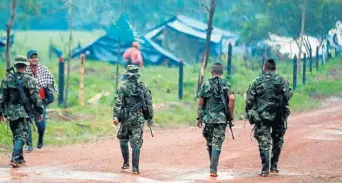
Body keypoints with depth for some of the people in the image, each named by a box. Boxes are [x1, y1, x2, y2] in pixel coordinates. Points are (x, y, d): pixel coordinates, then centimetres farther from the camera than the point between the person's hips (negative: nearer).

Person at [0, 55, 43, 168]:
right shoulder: (30, 80, -5)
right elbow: (36, 98, -7)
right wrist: (40, 111, 3)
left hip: (10, 112, 4)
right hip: (23, 112, -4)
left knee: (16, 135, 18)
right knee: (21, 136, -4)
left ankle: (20, 158, 24)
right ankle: (15, 158, -21)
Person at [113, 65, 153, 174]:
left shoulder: (123, 87, -5)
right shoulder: (143, 87, 4)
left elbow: (118, 103, -13)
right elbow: (149, 103, 5)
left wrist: (115, 116, -16)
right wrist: (150, 117, 12)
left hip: (126, 118, -2)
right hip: (139, 118, 2)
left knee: (123, 140, 19)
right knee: (136, 143, 1)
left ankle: (126, 163, 18)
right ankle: (135, 168, -4)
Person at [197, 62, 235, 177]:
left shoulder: (205, 85, 5)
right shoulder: (226, 84, 2)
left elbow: (200, 103, 5)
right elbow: (232, 99, -13)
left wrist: (199, 118, 12)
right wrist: (231, 114, -3)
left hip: (208, 118, 1)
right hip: (221, 119, -1)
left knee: (210, 143, 17)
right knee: (217, 144, -1)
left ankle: (213, 167, 25)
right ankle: (213, 169, -10)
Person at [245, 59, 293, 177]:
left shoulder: (257, 81, 4)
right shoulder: (281, 80, 2)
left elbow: (249, 99, 2)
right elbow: (288, 94, -11)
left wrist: (249, 113, 8)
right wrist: (284, 106, 4)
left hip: (261, 116, 0)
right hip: (278, 116, 0)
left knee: (264, 142, 1)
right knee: (277, 141, 17)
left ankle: (265, 169, -7)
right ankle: (274, 166, 18)